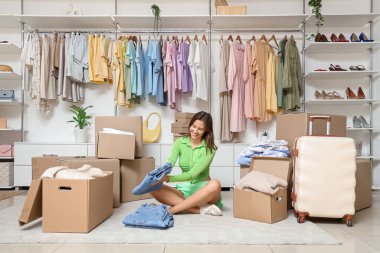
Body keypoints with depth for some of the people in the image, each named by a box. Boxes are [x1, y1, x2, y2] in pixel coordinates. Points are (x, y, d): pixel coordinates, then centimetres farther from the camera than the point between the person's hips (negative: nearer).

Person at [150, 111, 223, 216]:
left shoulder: (209, 149, -10)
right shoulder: (180, 142, 1)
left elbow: (193, 174, -20)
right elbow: (170, 163, -14)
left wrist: (169, 178, -33)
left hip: (202, 189, -3)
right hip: (183, 189, 3)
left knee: (215, 184, -36)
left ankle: (172, 210, -30)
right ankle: (201, 208, -30)